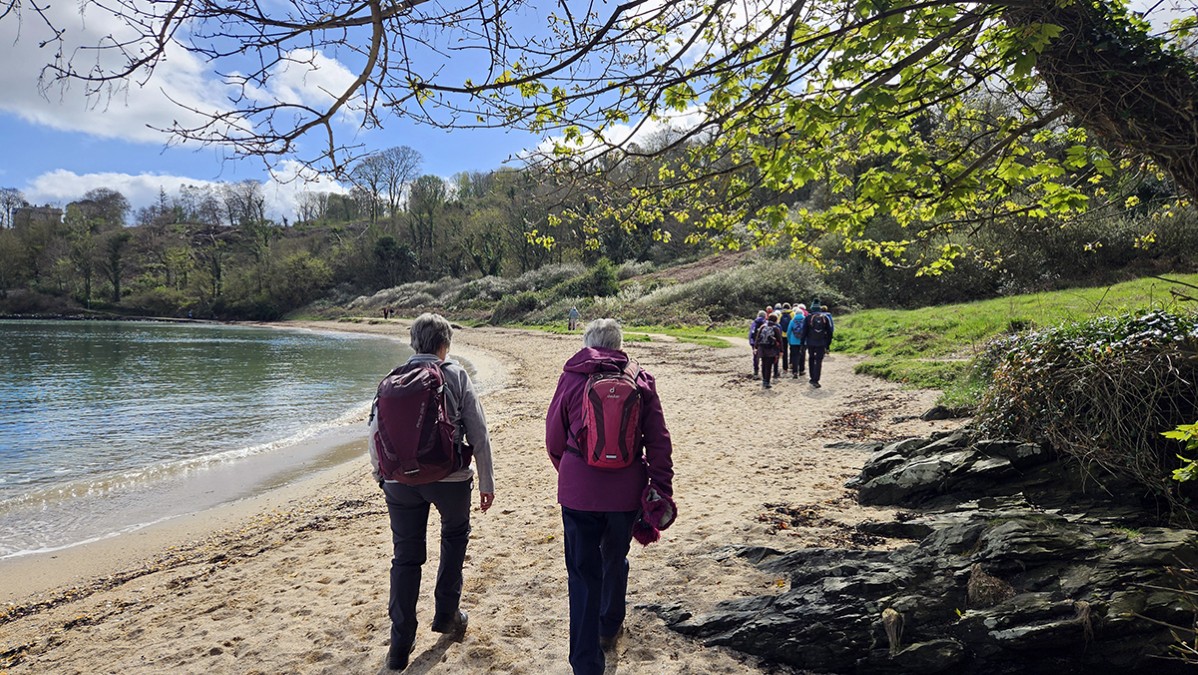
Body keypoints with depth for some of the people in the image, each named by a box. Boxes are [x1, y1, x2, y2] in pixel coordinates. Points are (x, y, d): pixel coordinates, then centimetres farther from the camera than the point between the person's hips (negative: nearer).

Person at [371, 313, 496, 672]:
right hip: (450, 478, -2)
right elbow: (479, 433, -5)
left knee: (405, 557, 12)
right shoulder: (456, 375, -5)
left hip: (400, 480, 2)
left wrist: (381, 475, 23)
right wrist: (487, 482, 3)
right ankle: (446, 614, 31)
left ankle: (401, 645, 15)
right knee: (455, 535, 25)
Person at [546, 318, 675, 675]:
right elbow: (659, 442, -3)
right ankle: (609, 629, 46)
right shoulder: (641, 381, 0)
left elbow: (554, 439, 4)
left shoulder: (572, 378, -3)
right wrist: (661, 492, 2)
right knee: (615, 562, 24)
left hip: (578, 493, -2)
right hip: (626, 492, 2)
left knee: (583, 574, 7)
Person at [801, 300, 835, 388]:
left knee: (811, 359, 18)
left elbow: (804, 331, -3)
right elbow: (829, 332, 4)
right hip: (821, 343, 0)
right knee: (819, 361, 2)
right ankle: (815, 380, -6)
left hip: (810, 343, 0)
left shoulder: (808, 317, -4)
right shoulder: (825, 317, 1)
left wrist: (803, 343, 3)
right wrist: (828, 344, 10)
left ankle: (813, 378, 21)